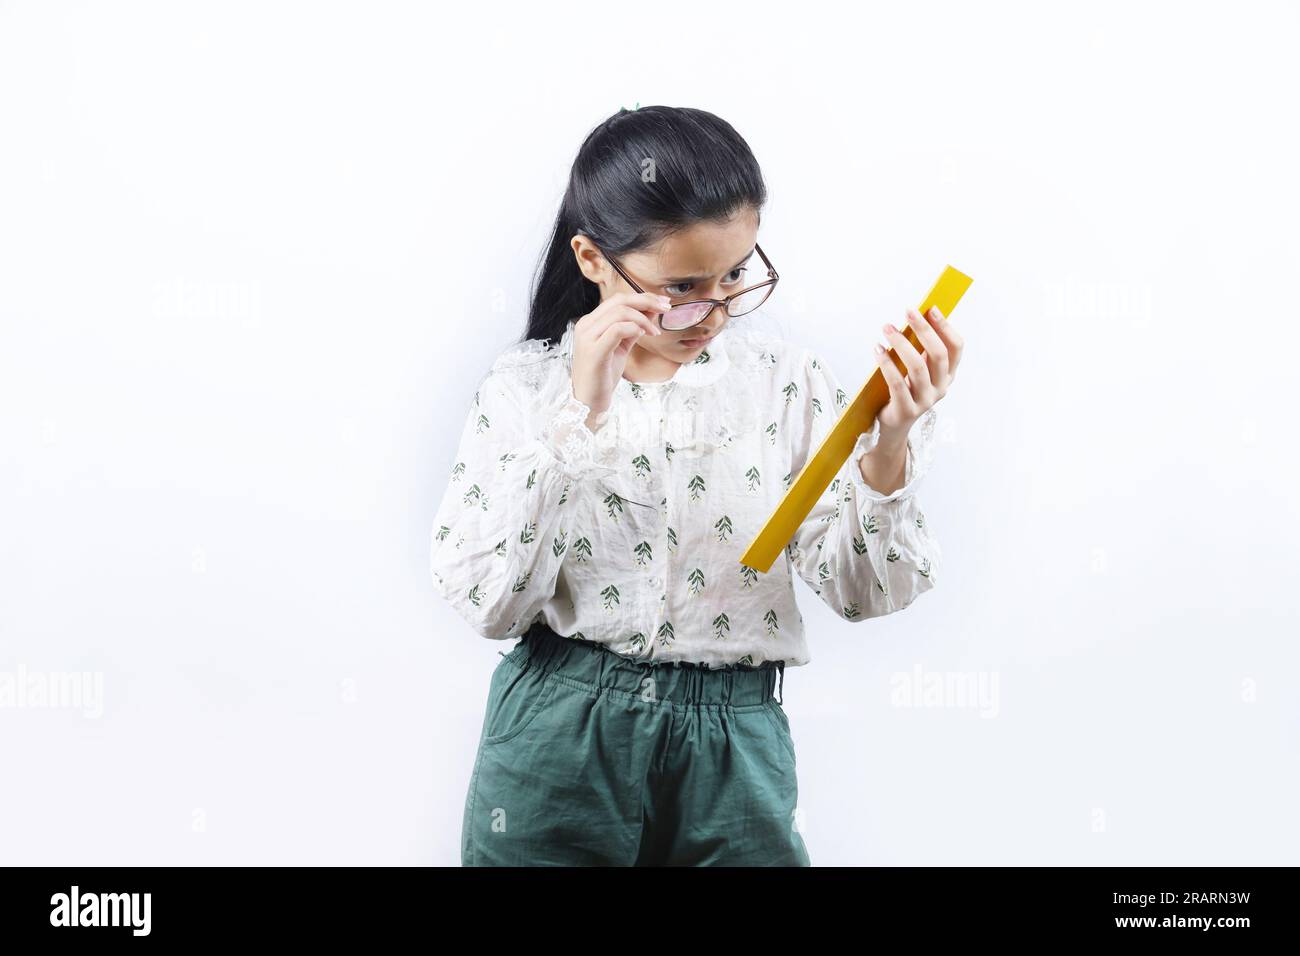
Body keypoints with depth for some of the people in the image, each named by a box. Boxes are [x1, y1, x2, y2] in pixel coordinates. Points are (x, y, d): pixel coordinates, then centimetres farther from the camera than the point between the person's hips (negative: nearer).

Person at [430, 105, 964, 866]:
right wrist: (579, 416, -19)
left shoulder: (785, 380, 0)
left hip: (734, 749, 1)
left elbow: (862, 590, -4)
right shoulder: (526, 387, -2)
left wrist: (890, 448, -22)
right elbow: (487, 603, -12)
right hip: (558, 743, 0)